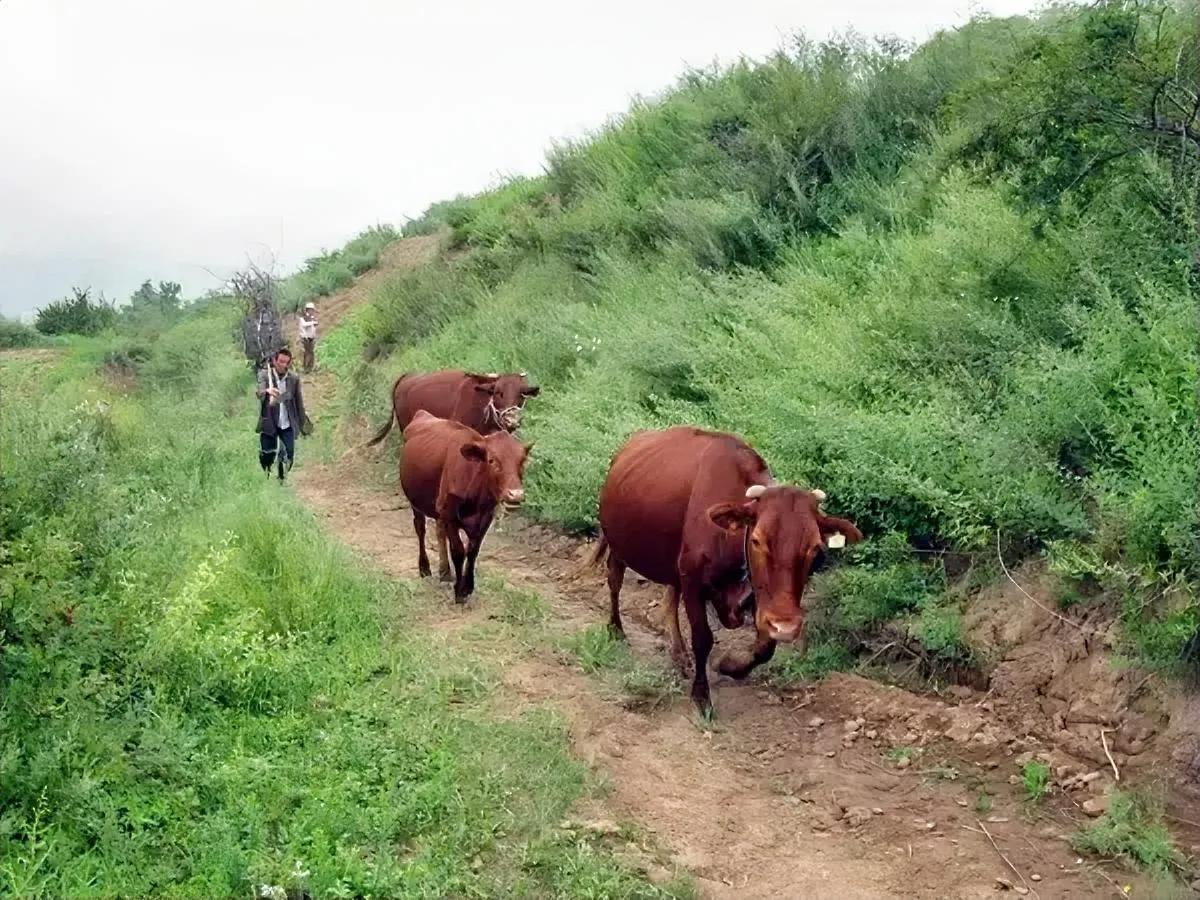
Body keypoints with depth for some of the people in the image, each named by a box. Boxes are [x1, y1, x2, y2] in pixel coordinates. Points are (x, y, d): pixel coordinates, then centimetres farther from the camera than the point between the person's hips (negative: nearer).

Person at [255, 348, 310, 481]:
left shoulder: (294, 378, 0)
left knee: (288, 457, -2)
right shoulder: (264, 375, -7)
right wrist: (267, 391, -49)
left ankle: (282, 479, 21)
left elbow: (299, 402, 7)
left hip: (288, 425, 2)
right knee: (266, 457, 1)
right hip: (269, 424, -2)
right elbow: (260, 392, -26)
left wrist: (302, 424, 9)